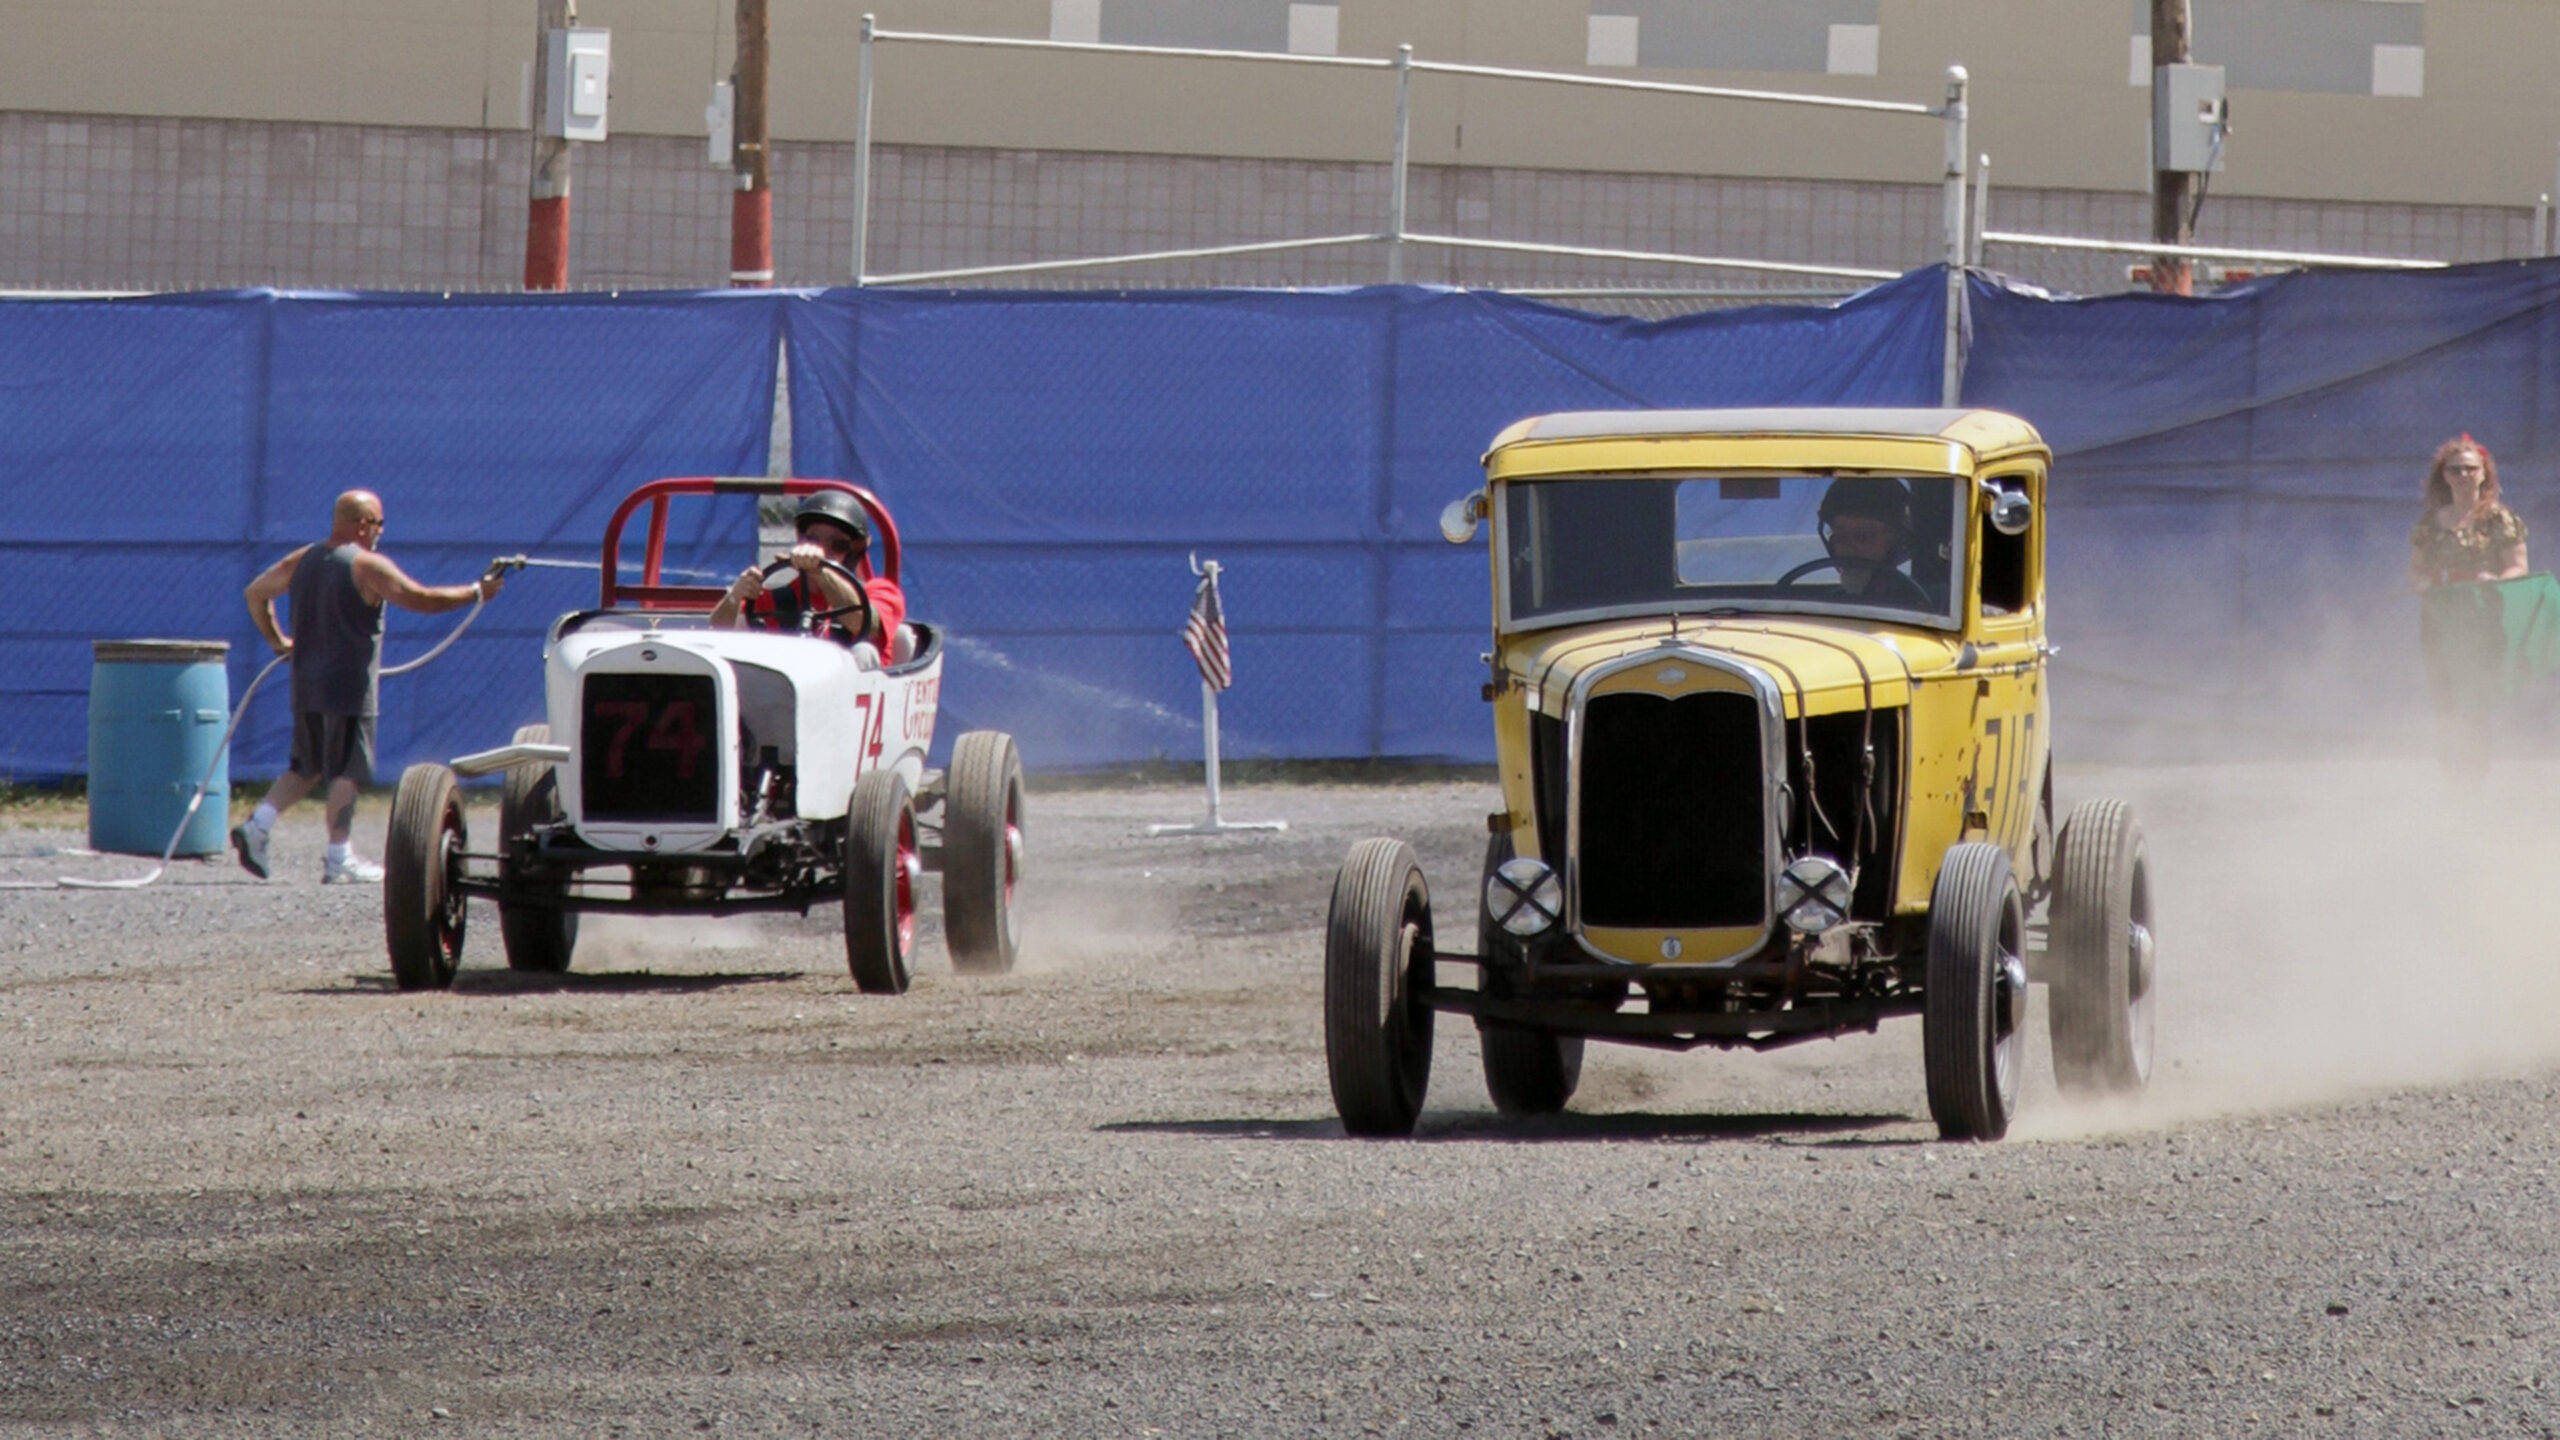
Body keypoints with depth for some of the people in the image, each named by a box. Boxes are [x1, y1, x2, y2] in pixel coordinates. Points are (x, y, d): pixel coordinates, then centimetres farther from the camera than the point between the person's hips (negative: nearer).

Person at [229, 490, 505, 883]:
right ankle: (340, 858, -2)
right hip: (349, 686, -7)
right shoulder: (368, 566, -11)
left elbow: (257, 592, 18)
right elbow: (423, 599, -14)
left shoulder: (302, 561, 11)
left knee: (306, 767, 17)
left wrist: (276, 640, 24)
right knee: (346, 771, -2)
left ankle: (258, 825, 1)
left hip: (307, 686, 7)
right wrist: (478, 592, -5)